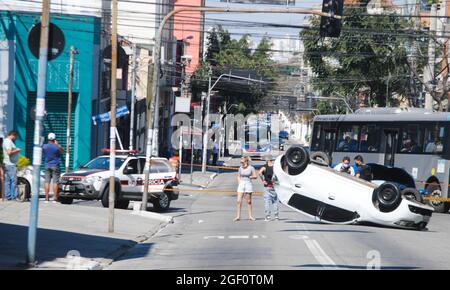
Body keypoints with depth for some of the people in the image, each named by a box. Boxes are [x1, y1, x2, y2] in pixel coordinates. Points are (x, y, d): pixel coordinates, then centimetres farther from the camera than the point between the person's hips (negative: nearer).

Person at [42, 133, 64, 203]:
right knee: (55, 182, -2)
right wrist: (57, 144, 16)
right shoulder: (57, 147, -11)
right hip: (55, 166, -3)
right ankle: (55, 198, -4)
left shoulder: (44, 146, -4)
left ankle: (46, 198, 0)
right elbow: (62, 151, 9)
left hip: (47, 166, 3)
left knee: (47, 182, 3)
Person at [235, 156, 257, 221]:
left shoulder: (251, 168, -3)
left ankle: (250, 216, 12)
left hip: (248, 185, -2)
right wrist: (239, 183, 3)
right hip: (241, 185, 2)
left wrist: (250, 177, -14)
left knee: (248, 201, 5)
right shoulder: (241, 168, 7)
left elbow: (255, 176, 3)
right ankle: (238, 216, -6)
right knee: (239, 201, -7)